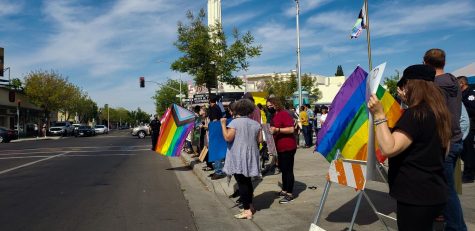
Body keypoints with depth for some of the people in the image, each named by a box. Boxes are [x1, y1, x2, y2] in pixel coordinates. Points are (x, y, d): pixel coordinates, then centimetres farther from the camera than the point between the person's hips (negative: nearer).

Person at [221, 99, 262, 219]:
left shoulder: (235, 122, -10)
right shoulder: (255, 123, 5)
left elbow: (228, 137, -17)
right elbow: (260, 140, 6)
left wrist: (223, 124, -6)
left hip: (238, 157, -6)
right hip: (251, 156, 6)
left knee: (242, 182, -2)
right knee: (247, 181, 20)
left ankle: (247, 210, -2)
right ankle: (250, 206, 30)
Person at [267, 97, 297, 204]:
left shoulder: (284, 114, -14)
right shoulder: (274, 115, 14)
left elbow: (291, 129, -23)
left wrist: (277, 129, -27)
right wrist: (270, 130, 11)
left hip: (288, 147, -10)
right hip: (280, 147, 10)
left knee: (288, 170, -5)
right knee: (283, 169, 16)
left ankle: (290, 194, 0)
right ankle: (284, 190, 27)